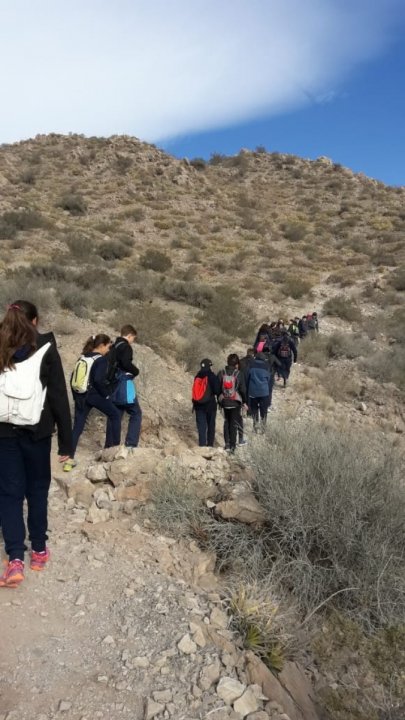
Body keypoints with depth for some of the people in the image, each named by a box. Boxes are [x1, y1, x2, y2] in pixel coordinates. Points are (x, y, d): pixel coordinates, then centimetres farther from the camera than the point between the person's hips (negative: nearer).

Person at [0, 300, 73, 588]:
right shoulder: (46, 350, -6)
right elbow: (59, 398, -8)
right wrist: (66, 441, -3)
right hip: (36, 432, -2)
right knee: (37, 489, 13)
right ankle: (39, 551, 24)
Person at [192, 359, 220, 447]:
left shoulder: (197, 377, 2)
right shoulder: (212, 376, -13)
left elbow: (195, 391, 8)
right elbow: (217, 390, -12)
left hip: (198, 405, 3)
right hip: (210, 404, -3)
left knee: (201, 426, 6)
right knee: (211, 425, 12)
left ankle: (202, 445, 2)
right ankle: (210, 444, 17)